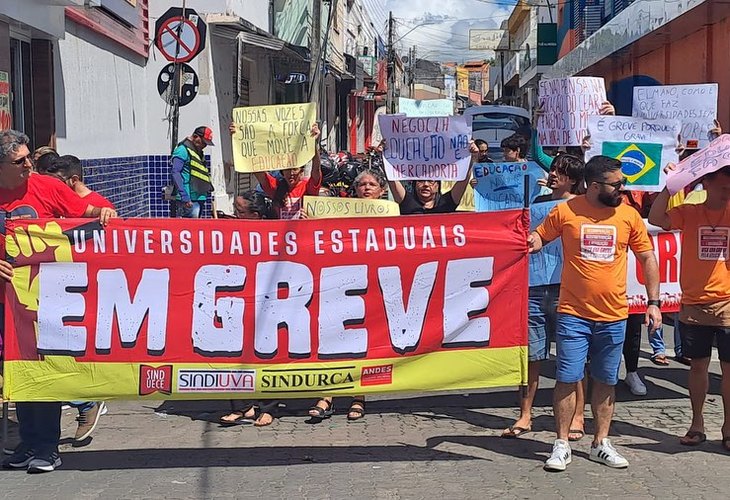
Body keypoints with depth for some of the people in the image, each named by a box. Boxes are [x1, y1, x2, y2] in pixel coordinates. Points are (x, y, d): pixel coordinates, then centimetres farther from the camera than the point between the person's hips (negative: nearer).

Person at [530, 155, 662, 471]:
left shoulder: (629, 215, 2)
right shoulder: (565, 211, -4)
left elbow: (647, 258, 9)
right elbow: (539, 237, 8)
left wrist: (653, 302, 4)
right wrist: (532, 241, -17)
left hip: (613, 317, 2)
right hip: (574, 314, -2)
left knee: (605, 381, 10)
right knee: (567, 379, -3)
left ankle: (600, 444, 22)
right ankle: (562, 445, 8)